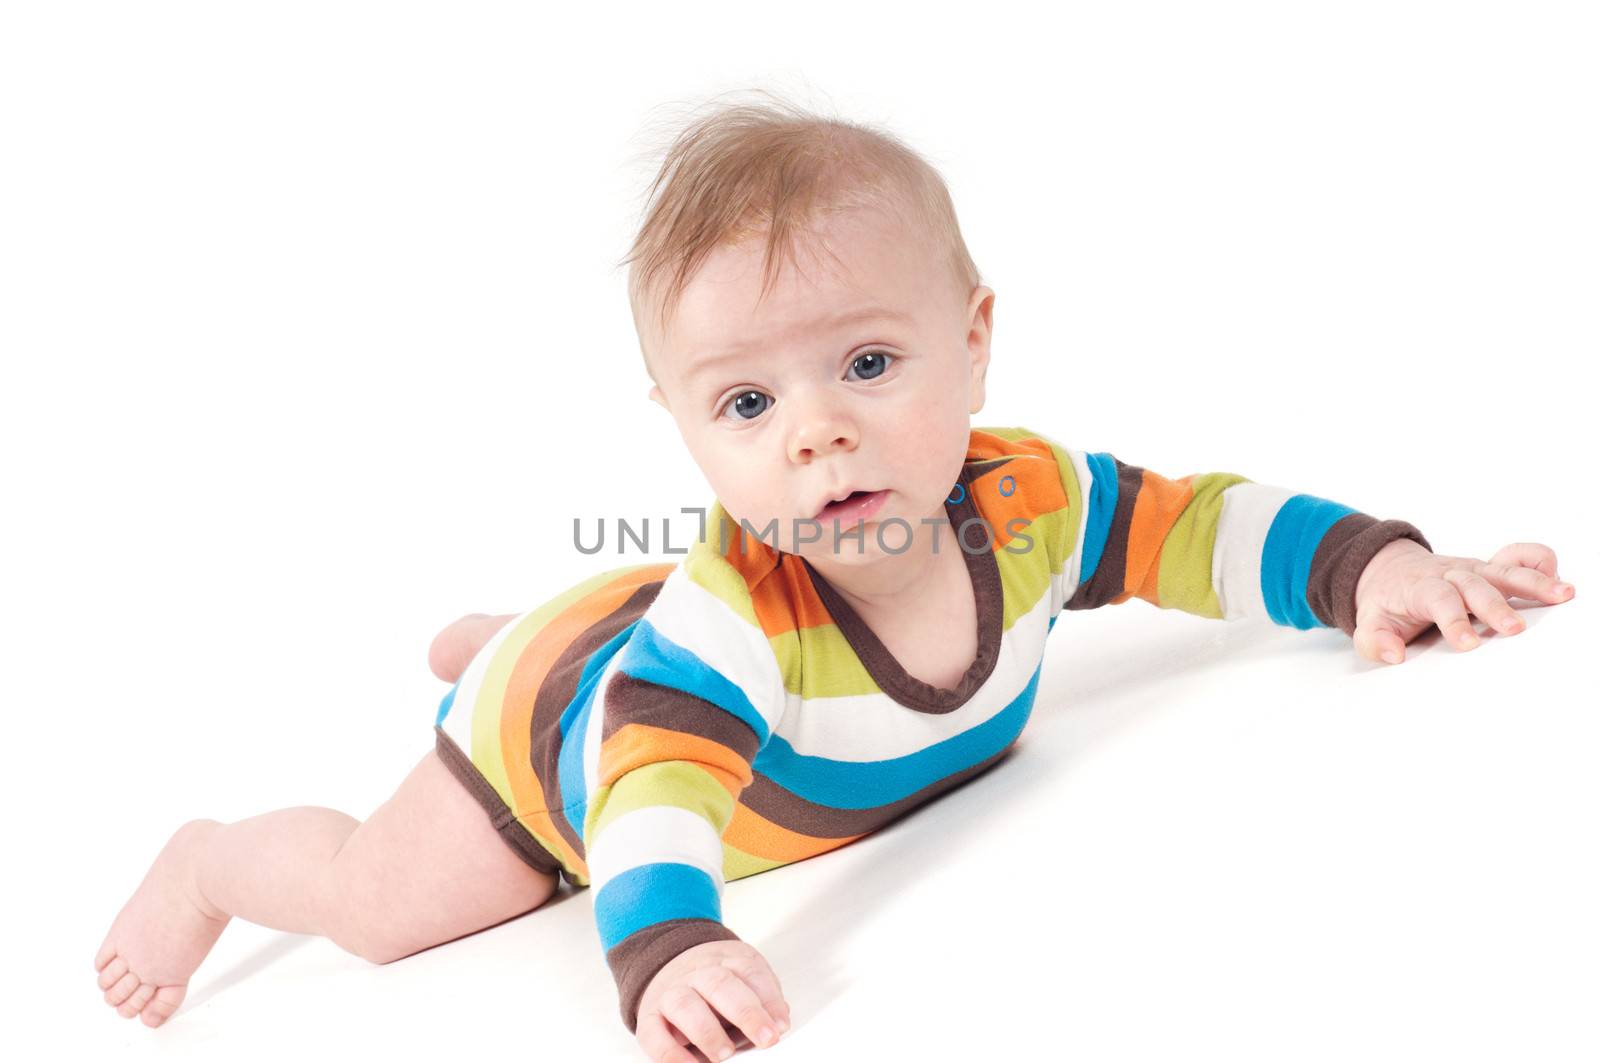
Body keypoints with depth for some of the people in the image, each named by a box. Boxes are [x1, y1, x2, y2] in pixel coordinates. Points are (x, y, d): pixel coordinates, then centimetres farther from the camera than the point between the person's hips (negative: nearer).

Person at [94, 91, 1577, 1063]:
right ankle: (205, 864, 40)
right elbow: (649, 792, -54)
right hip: (562, 723, -6)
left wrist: (1372, 564, -32)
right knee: (377, 905, 10)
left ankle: (483, 635, 64)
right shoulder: (732, 610, -48)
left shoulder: (1025, 502, -32)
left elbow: (1193, 526, -19)